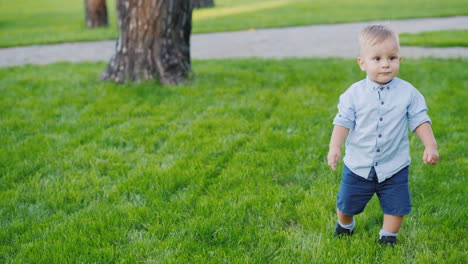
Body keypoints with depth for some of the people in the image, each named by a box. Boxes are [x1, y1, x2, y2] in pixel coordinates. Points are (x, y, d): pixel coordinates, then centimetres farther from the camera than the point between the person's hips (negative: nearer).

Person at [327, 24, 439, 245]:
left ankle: (388, 236, 32)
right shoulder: (354, 93, -10)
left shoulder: (408, 92, -8)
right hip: (358, 166, 0)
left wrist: (430, 146, -14)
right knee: (347, 204, 16)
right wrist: (334, 147, -22)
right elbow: (343, 122, -9)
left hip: (394, 167, 0)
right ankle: (345, 226, 47)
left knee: (396, 206, 6)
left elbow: (420, 120, -3)